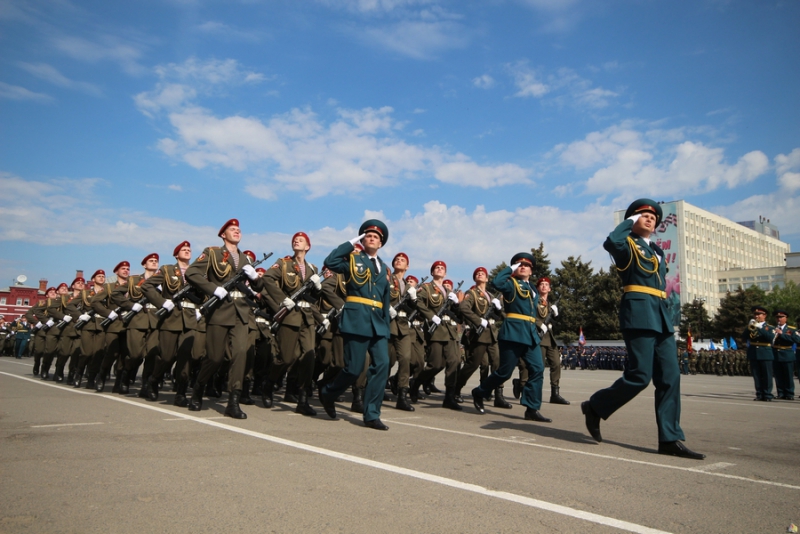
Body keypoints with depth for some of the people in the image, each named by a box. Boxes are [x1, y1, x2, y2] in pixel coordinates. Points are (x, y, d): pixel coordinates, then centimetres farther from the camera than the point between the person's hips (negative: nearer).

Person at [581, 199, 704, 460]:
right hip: (638, 312, -8)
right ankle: (596, 407, 6)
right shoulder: (627, 245, 0)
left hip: (660, 314, 8)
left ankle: (670, 439, 3)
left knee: (670, 376, 1)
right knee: (640, 375, -12)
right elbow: (610, 243, -22)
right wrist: (629, 222, -9)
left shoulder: (656, 251, 24)